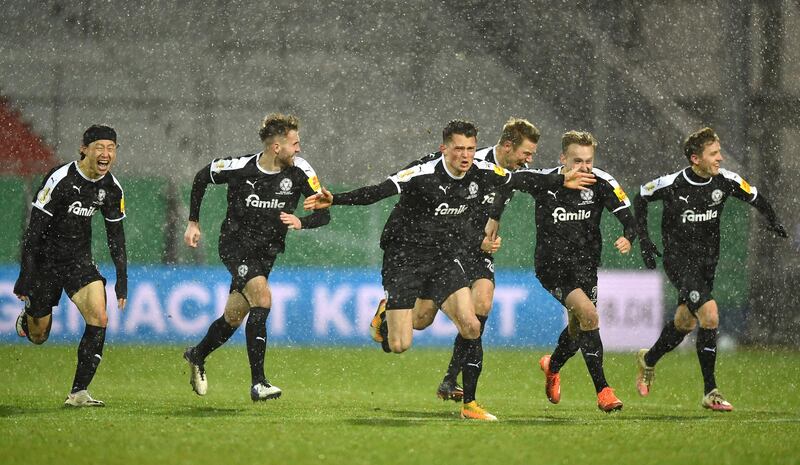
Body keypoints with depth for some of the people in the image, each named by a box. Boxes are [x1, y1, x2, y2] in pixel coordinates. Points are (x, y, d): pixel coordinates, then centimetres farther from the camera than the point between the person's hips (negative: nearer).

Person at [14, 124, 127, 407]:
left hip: (80, 260, 4)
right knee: (38, 335, 6)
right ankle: (26, 319, 46)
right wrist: (25, 276, -19)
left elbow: (116, 236, 9)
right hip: (46, 260, -4)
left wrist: (122, 278, 5)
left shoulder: (112, 189, -4)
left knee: (99, 317, -19)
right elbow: (34, 231, -18)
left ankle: (78, 392, -15)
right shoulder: (60, 180, -21)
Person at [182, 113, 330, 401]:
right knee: (262, 299, -26)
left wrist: (300, 222, -29)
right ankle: (258, 383, -26)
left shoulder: (300, 171, -10)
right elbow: (201, 178, 4)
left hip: (266, 251, 4)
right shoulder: (240, 168, -15)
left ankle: (197, 356, 43)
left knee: (234, 318, 11)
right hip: (235, 244, -4)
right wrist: (193, 223, 5)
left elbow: (324, 213, -8)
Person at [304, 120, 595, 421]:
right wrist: (334, 200, -42)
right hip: (405, 257, -4)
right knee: (399, 346, -8)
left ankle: (469, 404, 0)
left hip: (446, 257, 5)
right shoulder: (423, 175, -22)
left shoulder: (482, 174, -5)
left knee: (471, 326, -13)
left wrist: (562, 181, 23)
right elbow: (377, 192, -29)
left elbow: (523, 181, 13)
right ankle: (386, 315, 31)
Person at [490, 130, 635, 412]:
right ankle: (602, 390, -19)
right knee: (589, 315, -23)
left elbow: (628, 218, -10)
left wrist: (627, 238, -31)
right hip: (552, 264, -4)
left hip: (585, 263, 4)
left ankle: (552, 366, 51)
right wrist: (493, 223, -4)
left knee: (578, 327, 15)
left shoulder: (602, 184, -11)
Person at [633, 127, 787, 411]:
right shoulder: (672, 185, -17)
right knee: (710, 314, -21)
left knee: (685, 322, 18)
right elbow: (640, 199, 2)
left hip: (708, 260, 6)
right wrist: (643, 240, -2)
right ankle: (710, 393, -14)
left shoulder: (725, 181, -8)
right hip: (679, 261, -6)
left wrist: (773, 220, -11)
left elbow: (755, 198, 8)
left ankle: (648, 360, 48)